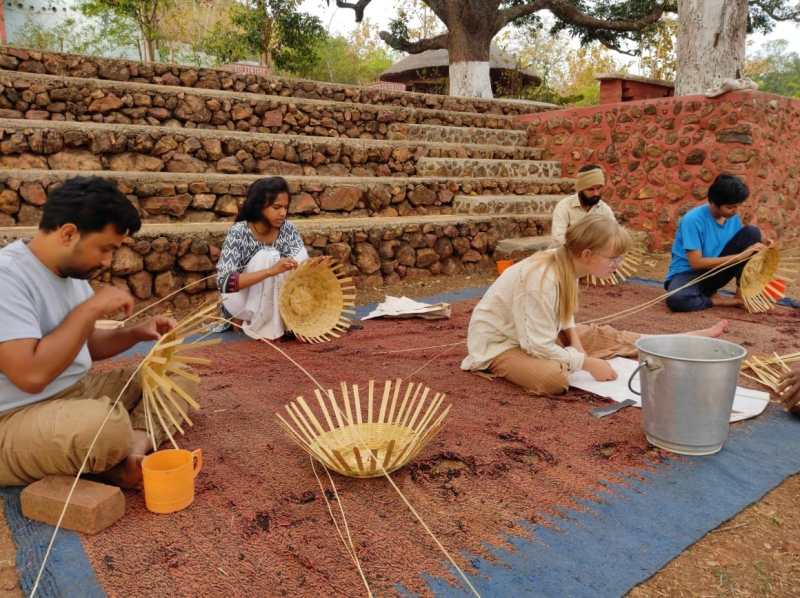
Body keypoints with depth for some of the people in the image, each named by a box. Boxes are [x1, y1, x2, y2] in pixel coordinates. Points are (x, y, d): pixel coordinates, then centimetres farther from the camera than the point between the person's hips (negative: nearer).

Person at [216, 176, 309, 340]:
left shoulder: (288, 229, -9)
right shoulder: (238, 233, -23)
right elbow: (224, 282, -33)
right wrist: (271, 270, -44)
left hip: (275, 299, 4)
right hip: (239, 300, -4)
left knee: (301, 253, -17)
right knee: (267, 256, -29)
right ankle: (260, 327, -16)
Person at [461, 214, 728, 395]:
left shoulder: (566, 263, -8)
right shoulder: (542, 279, -34)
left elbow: (564, 316, 11)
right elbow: (539, 347, -30)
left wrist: (575, 340, -6)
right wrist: (588, 363, -21)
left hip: (535, 335, 8)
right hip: (500, 343, -8)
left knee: (604, 336, 7)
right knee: (555, 378, -37)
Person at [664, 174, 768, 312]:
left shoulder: (733, 218, -2)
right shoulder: (693, 220, -22)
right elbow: (696, 263, -24)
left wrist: (759, 249, -15)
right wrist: (740, 256, -24)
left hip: (714, 272, 6)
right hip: (688, 273, -6)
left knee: (752, 233, -9)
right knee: (676, 300, -41)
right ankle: (718, 300, -12)